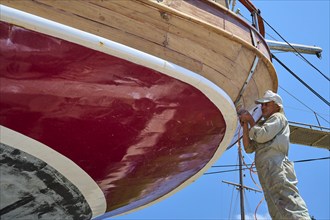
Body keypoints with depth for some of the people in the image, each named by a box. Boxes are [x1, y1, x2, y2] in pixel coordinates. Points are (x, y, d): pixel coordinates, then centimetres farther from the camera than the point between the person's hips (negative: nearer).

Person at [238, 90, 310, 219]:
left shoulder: (278, 117, 11)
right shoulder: (263, 125, 35)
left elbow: (262, 136, -8)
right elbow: (249, 148, 24)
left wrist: (250, 120, 8)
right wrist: (245, 126, 15)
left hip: (276, 165, -9)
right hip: (266, 170, 9)